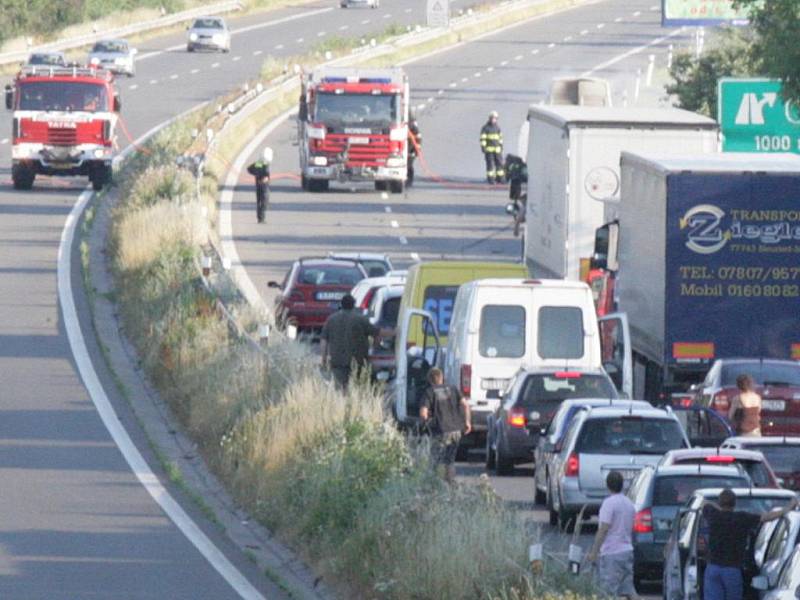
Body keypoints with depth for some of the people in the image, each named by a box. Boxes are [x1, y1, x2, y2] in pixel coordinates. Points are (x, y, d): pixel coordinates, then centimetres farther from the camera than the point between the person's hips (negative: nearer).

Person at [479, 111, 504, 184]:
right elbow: (482, 138, -8)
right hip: (489, 149, -5)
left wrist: (501, 147, 14)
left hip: (497, 149, 5)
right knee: (490, 164, -5)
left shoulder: (497, 127, 11)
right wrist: (483, 148, -14)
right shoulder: (485, 128, -5)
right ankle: (490, 179, -1)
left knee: (499, 163, 1)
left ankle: (499, 178, 9)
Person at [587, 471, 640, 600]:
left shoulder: (609, 503, -13)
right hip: (627, 550, 8)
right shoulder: (629, 504, 12)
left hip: (611, 553, -8)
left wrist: (594, 552, -15)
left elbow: (603, 529, -18)